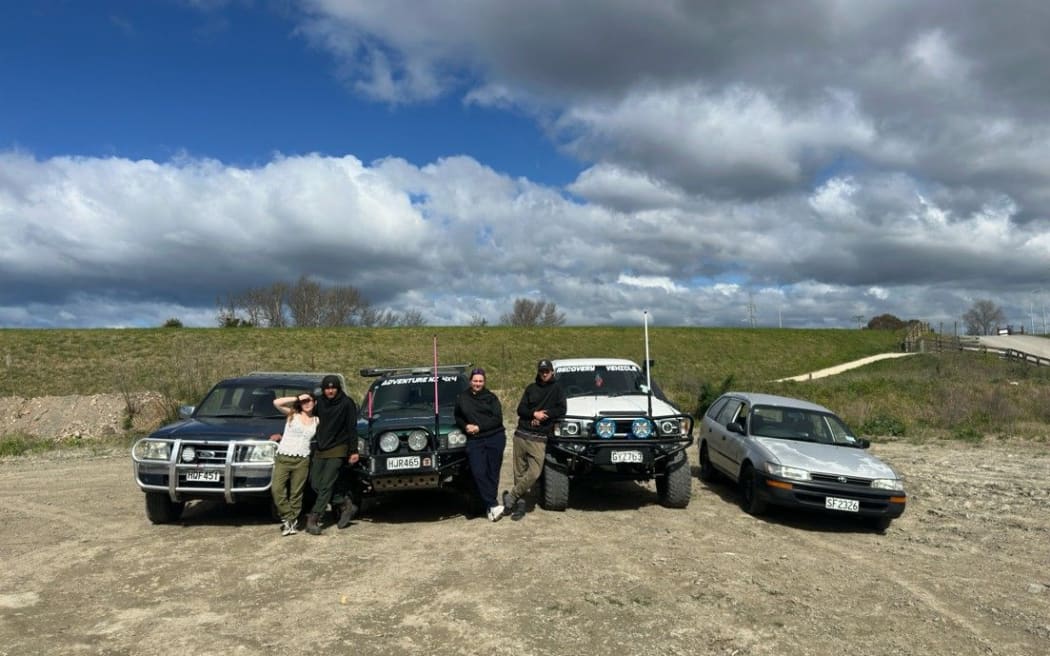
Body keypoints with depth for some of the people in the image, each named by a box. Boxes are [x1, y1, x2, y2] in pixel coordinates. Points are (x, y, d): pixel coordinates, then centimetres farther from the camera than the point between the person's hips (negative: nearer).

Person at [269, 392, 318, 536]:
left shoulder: (316, 421, 14)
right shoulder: (292, 414, 6)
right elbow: (276, 402, -9)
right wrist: (297, 398, -7)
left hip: (302, 460, 1)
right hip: (283, 457, -1)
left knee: (296, 493, 2)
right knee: (277, 489, -13)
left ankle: (291, 522, 12)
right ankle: (287, 518, 2)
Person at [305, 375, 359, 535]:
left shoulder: (347, 403, -7)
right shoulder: (320, 402, 8)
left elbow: (352, 428, -6)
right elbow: (316, 424, 16)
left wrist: (353, 451, -9)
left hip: (337, 450, -6)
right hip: (320, 450, 6)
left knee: (326, 485, -9)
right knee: (315, 483, 2)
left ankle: (314, 519, -6)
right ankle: (345, 504, 13)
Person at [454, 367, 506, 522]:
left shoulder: (490, 398, 5)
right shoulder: (462, 398, 11)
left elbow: (498, 419, -3)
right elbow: (458, 417, 19)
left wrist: (479, 427, -12)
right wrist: (465, 426, -2)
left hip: (495, 438, -1)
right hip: (474, 440, 1)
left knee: (492, 473, -1)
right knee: (478, 473, -15)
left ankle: (490, 507, 10)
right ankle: (493, 505, -12)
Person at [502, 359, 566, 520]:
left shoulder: (557, 389, 8)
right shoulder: (531, 388, 14)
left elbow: (561, 410, -2)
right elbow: (520, 409, 7)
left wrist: (544, 415, -11)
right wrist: (534, 414, -11)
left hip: (539, 439, -2)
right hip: (521, 435, 2)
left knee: (534, 472, -16)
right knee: (519, 472, 2)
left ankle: (511, 497, -2)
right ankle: (520, 504, 11)